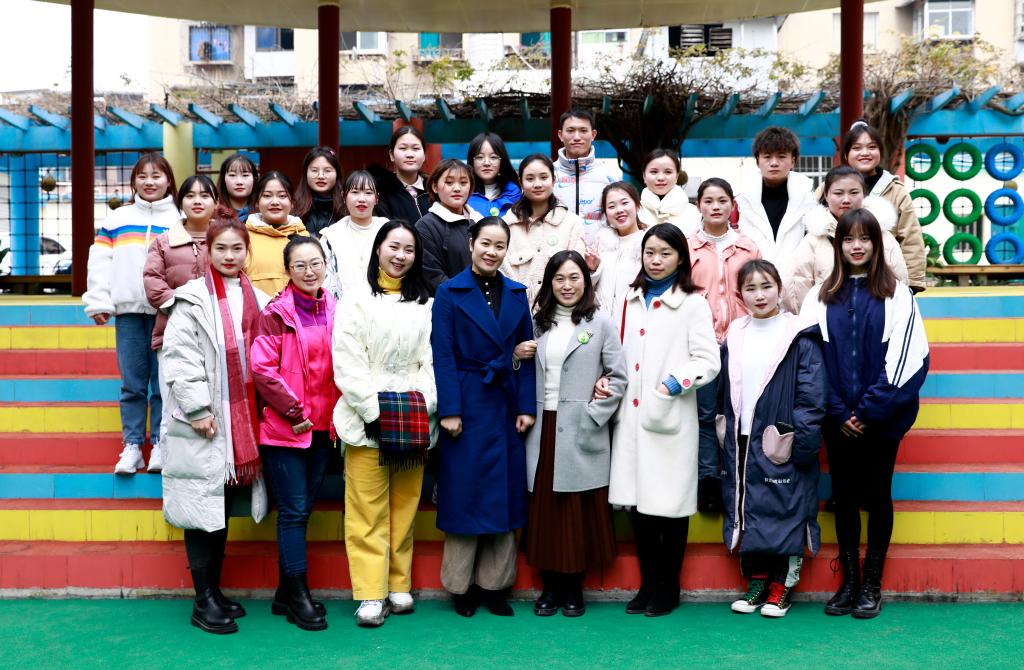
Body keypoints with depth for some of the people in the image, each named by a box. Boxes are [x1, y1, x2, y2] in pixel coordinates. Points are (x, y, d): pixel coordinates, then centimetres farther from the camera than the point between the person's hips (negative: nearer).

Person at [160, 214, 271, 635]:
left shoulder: (257, 300, 12)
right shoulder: (192, 300, -3)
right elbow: (179, 359, -10)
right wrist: (197, 410, -16)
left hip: (242, 420, 5)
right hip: (203, 422, -5)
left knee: (223, 508, 12)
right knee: (202, 504, -1)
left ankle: (214, 590, 22)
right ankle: (203, 600, 7)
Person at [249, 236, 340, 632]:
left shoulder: (334, 311, 7)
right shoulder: (276, 313, -7)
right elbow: (261, 368, -12)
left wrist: (337, 412, 5)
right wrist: (293, 411, -12)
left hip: (322, 426, 5)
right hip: (284, 428, -5)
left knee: (303, 510, 11)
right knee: (294, 511, -2)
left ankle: (285, 593, 22)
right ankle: (298, 595, 7)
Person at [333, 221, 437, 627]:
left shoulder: (425, 305, 12)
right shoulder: (357, 301, 2)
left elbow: (431, 361, 8)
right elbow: (348, 364, -4)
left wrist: (422, 407, -5)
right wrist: (373, 410, -11)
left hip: (412, 421, 3)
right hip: (366, 420, -3)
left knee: (405, 508, 8)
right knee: (368, 511, -3)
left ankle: (399, 586, 17)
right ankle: (370, 594, 2)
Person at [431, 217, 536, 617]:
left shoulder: (517, 294, 9)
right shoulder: (450, 292, -2)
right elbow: (443, 356, -7)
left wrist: (526, 406, 0)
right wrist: (449, 410, -13)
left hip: (505, 407, 4)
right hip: (467, 406, -4)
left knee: (504, 493, 8)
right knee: (465, 493, 3)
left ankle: (494, 583, 19)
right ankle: (461, 585, 16)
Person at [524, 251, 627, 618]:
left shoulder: (600, 323, 0)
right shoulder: (539, 323, 12)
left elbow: (618, 376, -3)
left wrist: (593, 414, -9)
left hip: (580, 432, -3)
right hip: (543, 429, 3)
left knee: (579, 510, 2)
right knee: (545, 508, 6)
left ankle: (573, 587, 15)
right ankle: (550, 585, 17)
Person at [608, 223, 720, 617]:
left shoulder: (692, 304, 0)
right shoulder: (629, 300, 15)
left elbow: (708, 362, -5)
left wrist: (676, 383, -18)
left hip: (670, 419, -4)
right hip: (631, 415, 5)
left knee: (670, 503, 1)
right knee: (638, 501, 7)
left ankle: (668, 588, 15)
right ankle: (647, 584, 19)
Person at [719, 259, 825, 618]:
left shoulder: (800, 336, -6)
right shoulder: (734, 337, 9)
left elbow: (812, 395, -9)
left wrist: (802, 441, -15)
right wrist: (723, 438, 9)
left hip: (781, 444, -5)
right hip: (741, 443, 5)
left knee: (784, 508, 1)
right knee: (746, 510, 9)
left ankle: (782, 583, 15)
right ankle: (755, 581, 22)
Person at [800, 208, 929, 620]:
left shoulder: (897, 295, -1)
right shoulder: (821, 297, 5)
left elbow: (906, 358, -7)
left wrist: (870, 410, -12)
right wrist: (839, 413, -7)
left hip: (881, 419, -2)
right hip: (838, 420, 2)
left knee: (877, 496, 5)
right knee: (844, 496, 8)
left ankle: (872, 585, 16)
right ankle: (848, 582, 18)